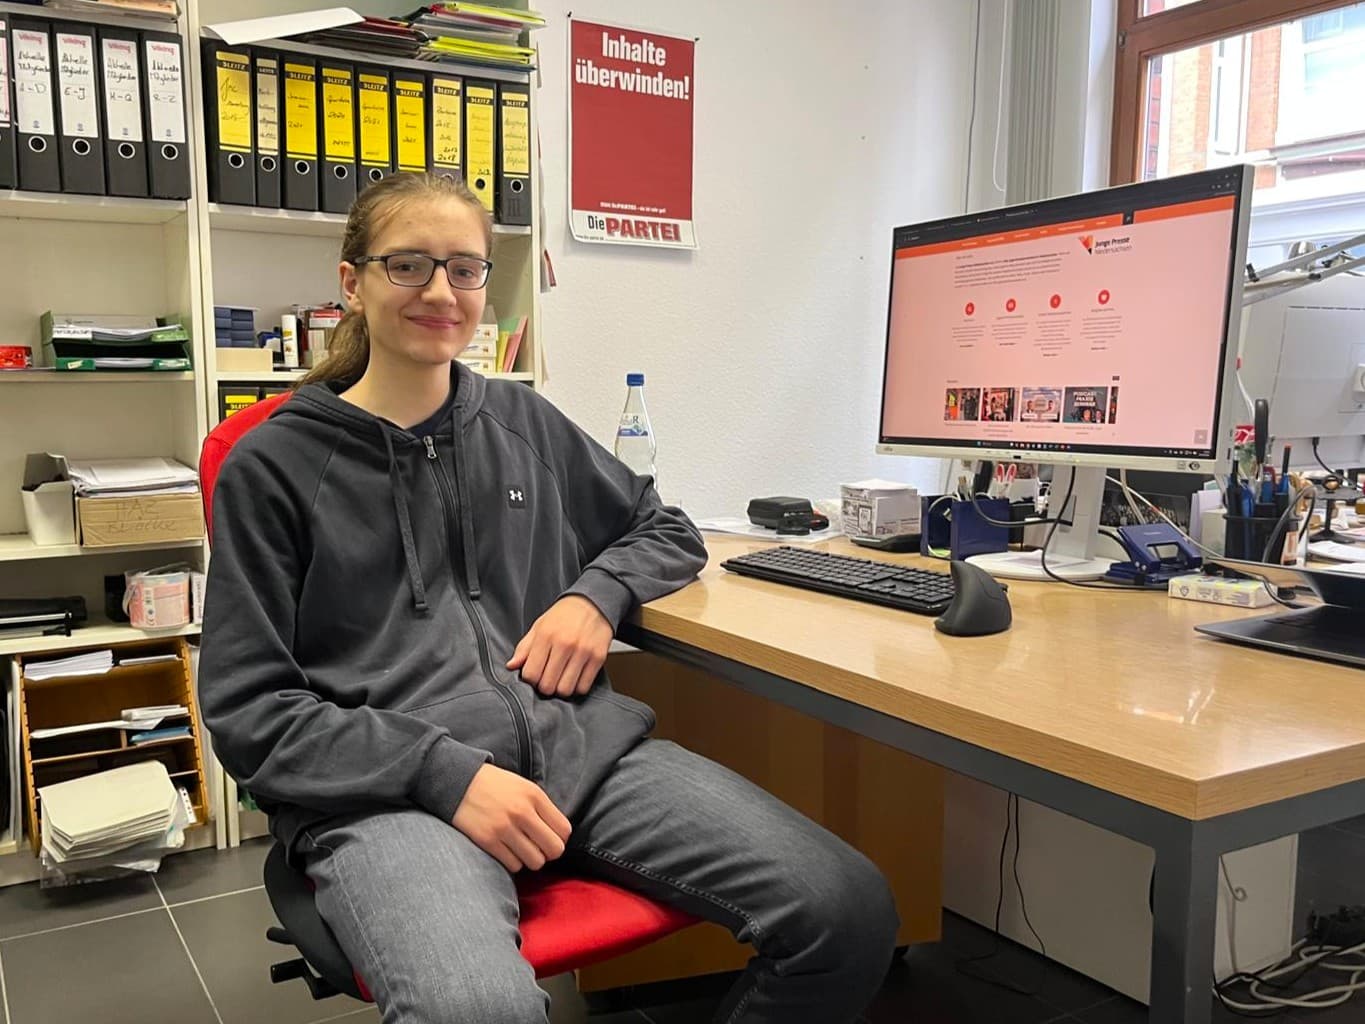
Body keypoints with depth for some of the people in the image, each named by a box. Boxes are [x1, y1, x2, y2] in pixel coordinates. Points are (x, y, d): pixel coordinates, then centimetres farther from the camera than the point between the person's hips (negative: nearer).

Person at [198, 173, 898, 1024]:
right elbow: (249, 709, 0)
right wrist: (448, 774, -15)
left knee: (852, 911, -14)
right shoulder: (273, 467, 5)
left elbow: (669, 533, 25)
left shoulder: (526, 423, 17)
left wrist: (596, 594, 1)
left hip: (579, 741, 5)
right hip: (387, 786, -4)